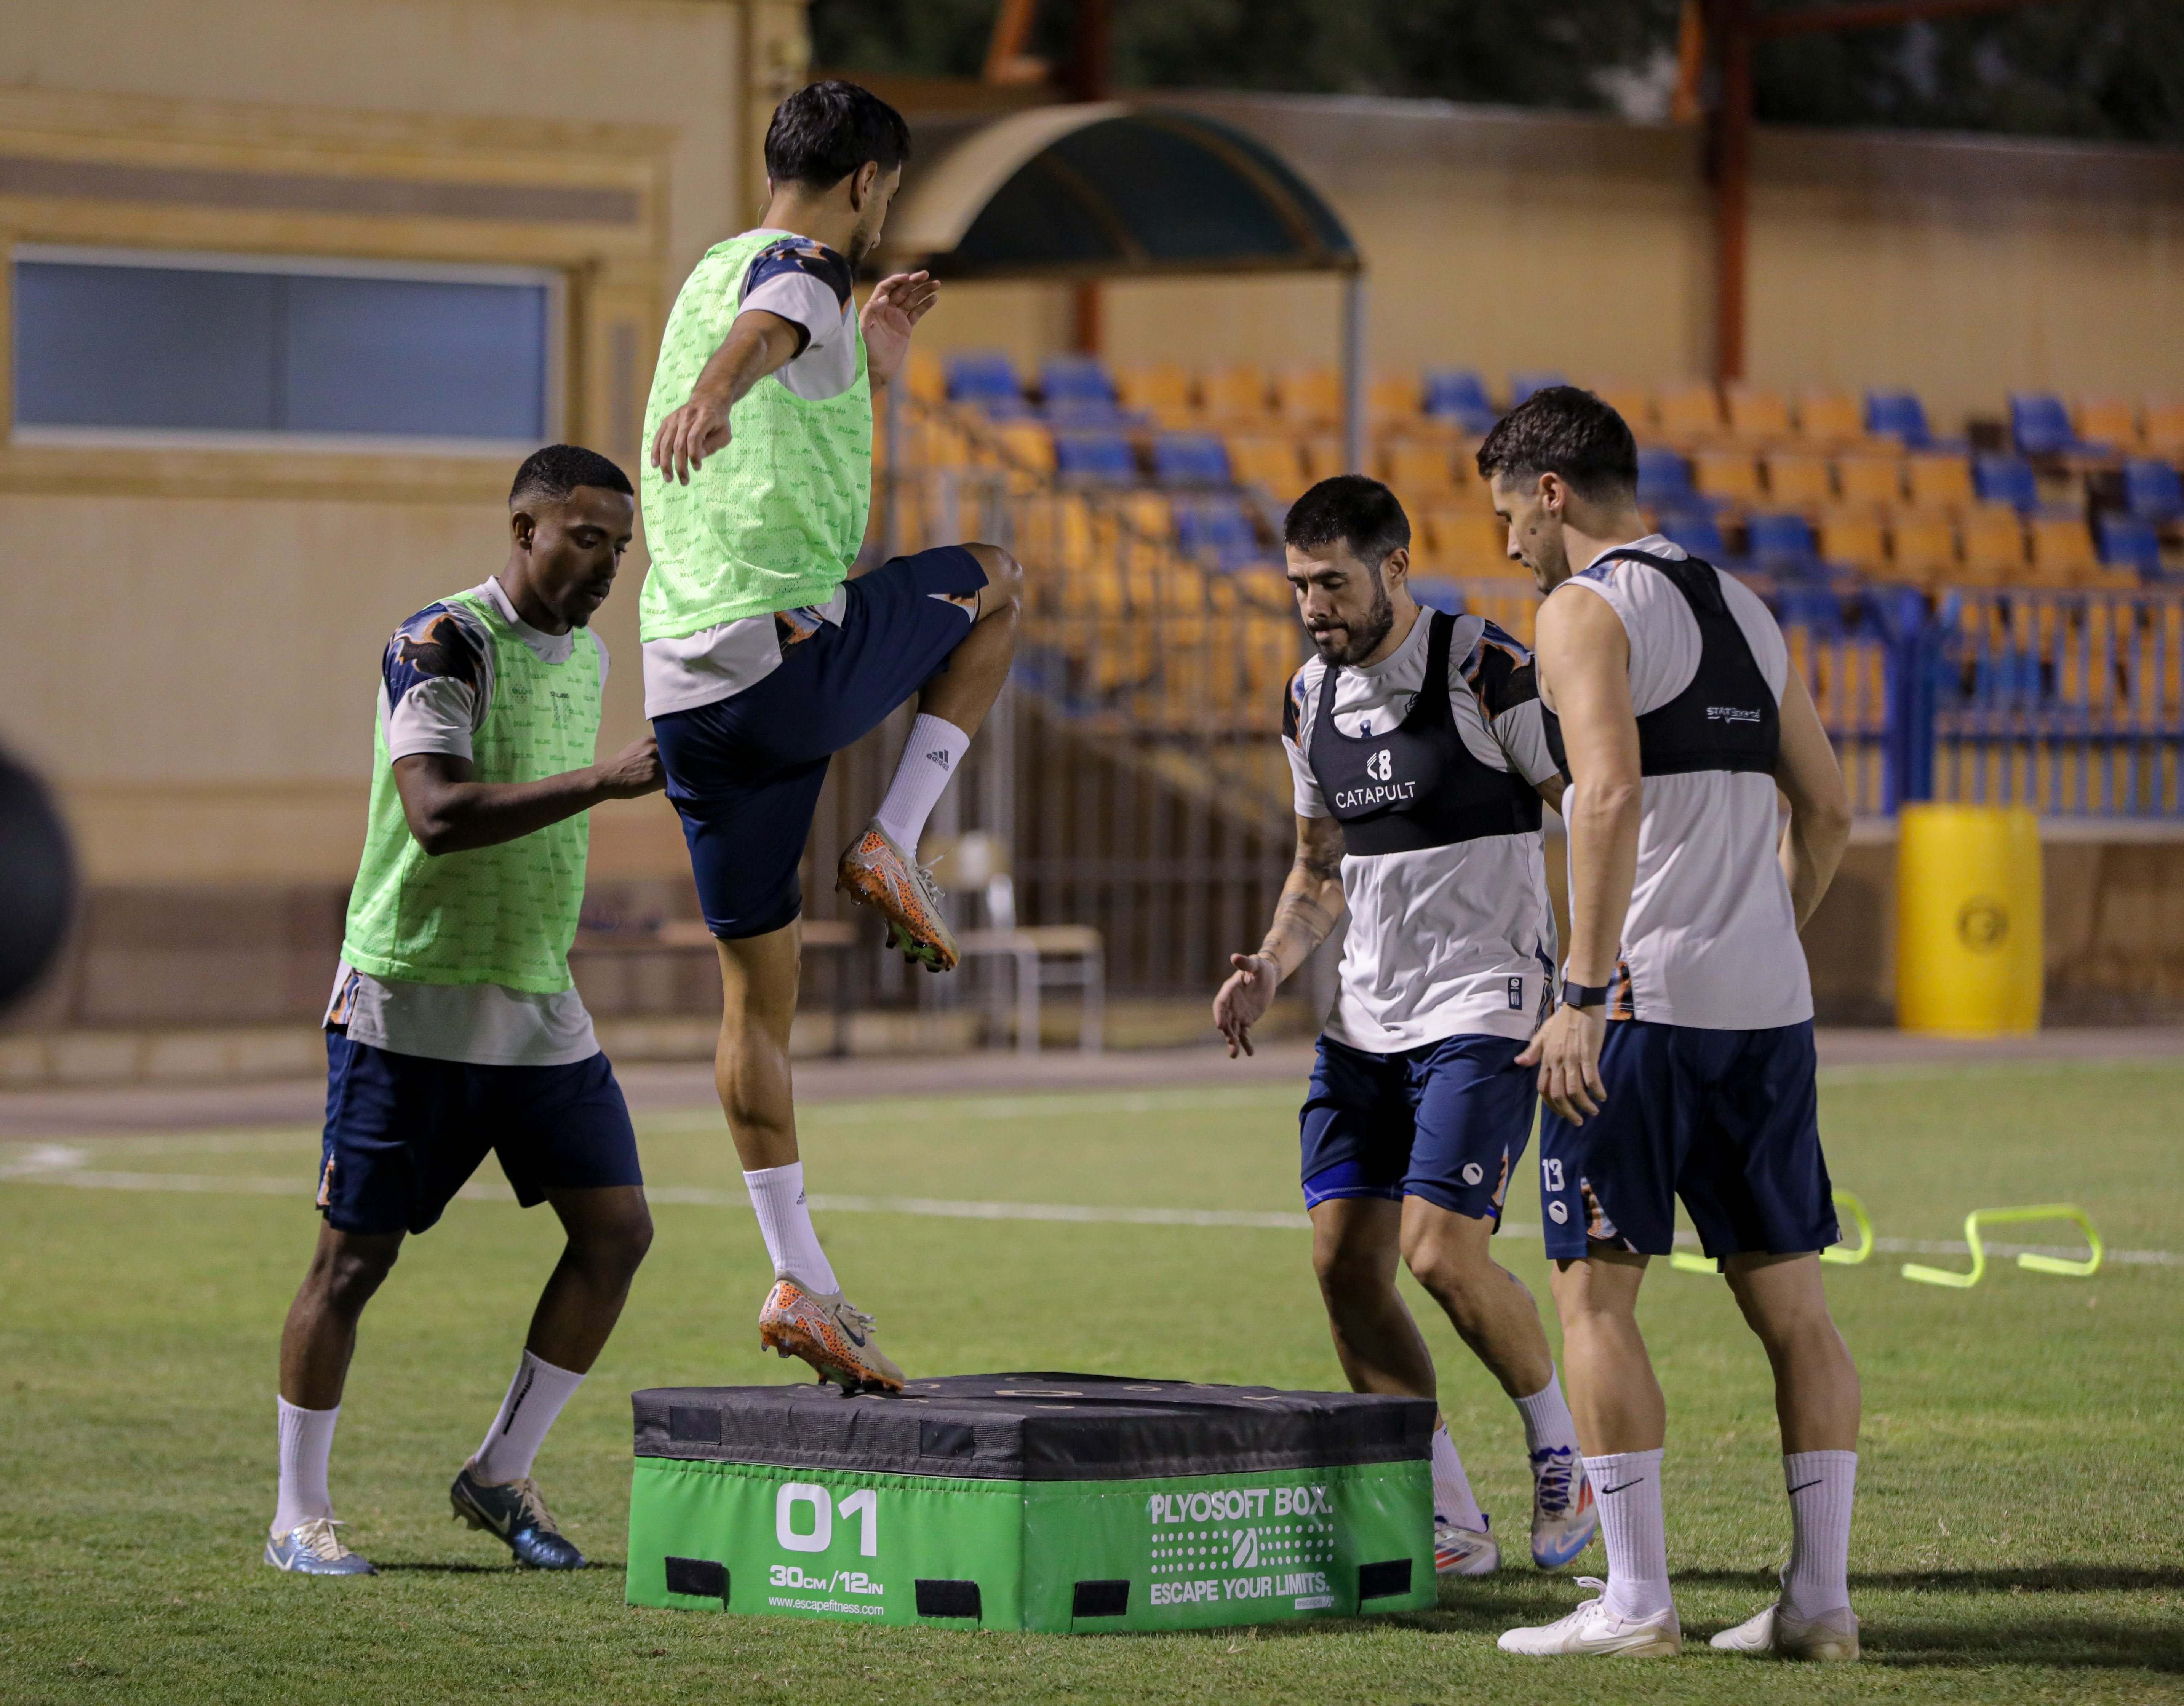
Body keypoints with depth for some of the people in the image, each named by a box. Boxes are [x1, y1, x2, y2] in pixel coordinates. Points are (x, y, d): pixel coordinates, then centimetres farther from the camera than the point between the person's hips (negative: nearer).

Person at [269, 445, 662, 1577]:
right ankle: (299, 1517, 9)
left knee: (617, 1229, 0)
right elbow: (438, 815, -28)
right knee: (355, 1257, -1)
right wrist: (602, 782, -33)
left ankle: (501, 1476, 12)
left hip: (541, 1011, 8)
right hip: (412, 1004, -7)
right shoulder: (444, 646, -14)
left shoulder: (586, 657, 12)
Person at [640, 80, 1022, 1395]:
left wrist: (873, 369, 40)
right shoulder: (796, 271, -4)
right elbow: (757, 338, -32)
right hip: (791, 655, -8)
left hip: (685, 685, 8)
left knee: (760, 992, 13)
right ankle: (896, 848, 6)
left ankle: (802, 1282, 11)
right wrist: (712, 395, -52)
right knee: (995, 582, 20)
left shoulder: (712, 272, 25)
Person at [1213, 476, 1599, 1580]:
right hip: (1367, 1019, 7)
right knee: (1344, 1260, -1)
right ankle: (1451, 1526, 8)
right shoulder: (1311, 701, 9)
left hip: (1483, 1005, -7)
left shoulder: (1489, 675, -12)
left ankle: (1562, 1450, 9)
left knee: (1443, 1256, -17)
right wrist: (1271, 968, 4)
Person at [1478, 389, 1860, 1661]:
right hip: (1771, 1003, 7)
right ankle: (1821, 1597, 8)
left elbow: (1612, 794, -20)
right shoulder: (1747, 610, 18)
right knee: (1791, 1301, 9)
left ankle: (1638, 1602, -3)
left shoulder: (1587, 609, -6)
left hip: (1647, 999, -7)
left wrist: (1584, 996, -22)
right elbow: (1829, 812, 20)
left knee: (1596, 1290, -1)